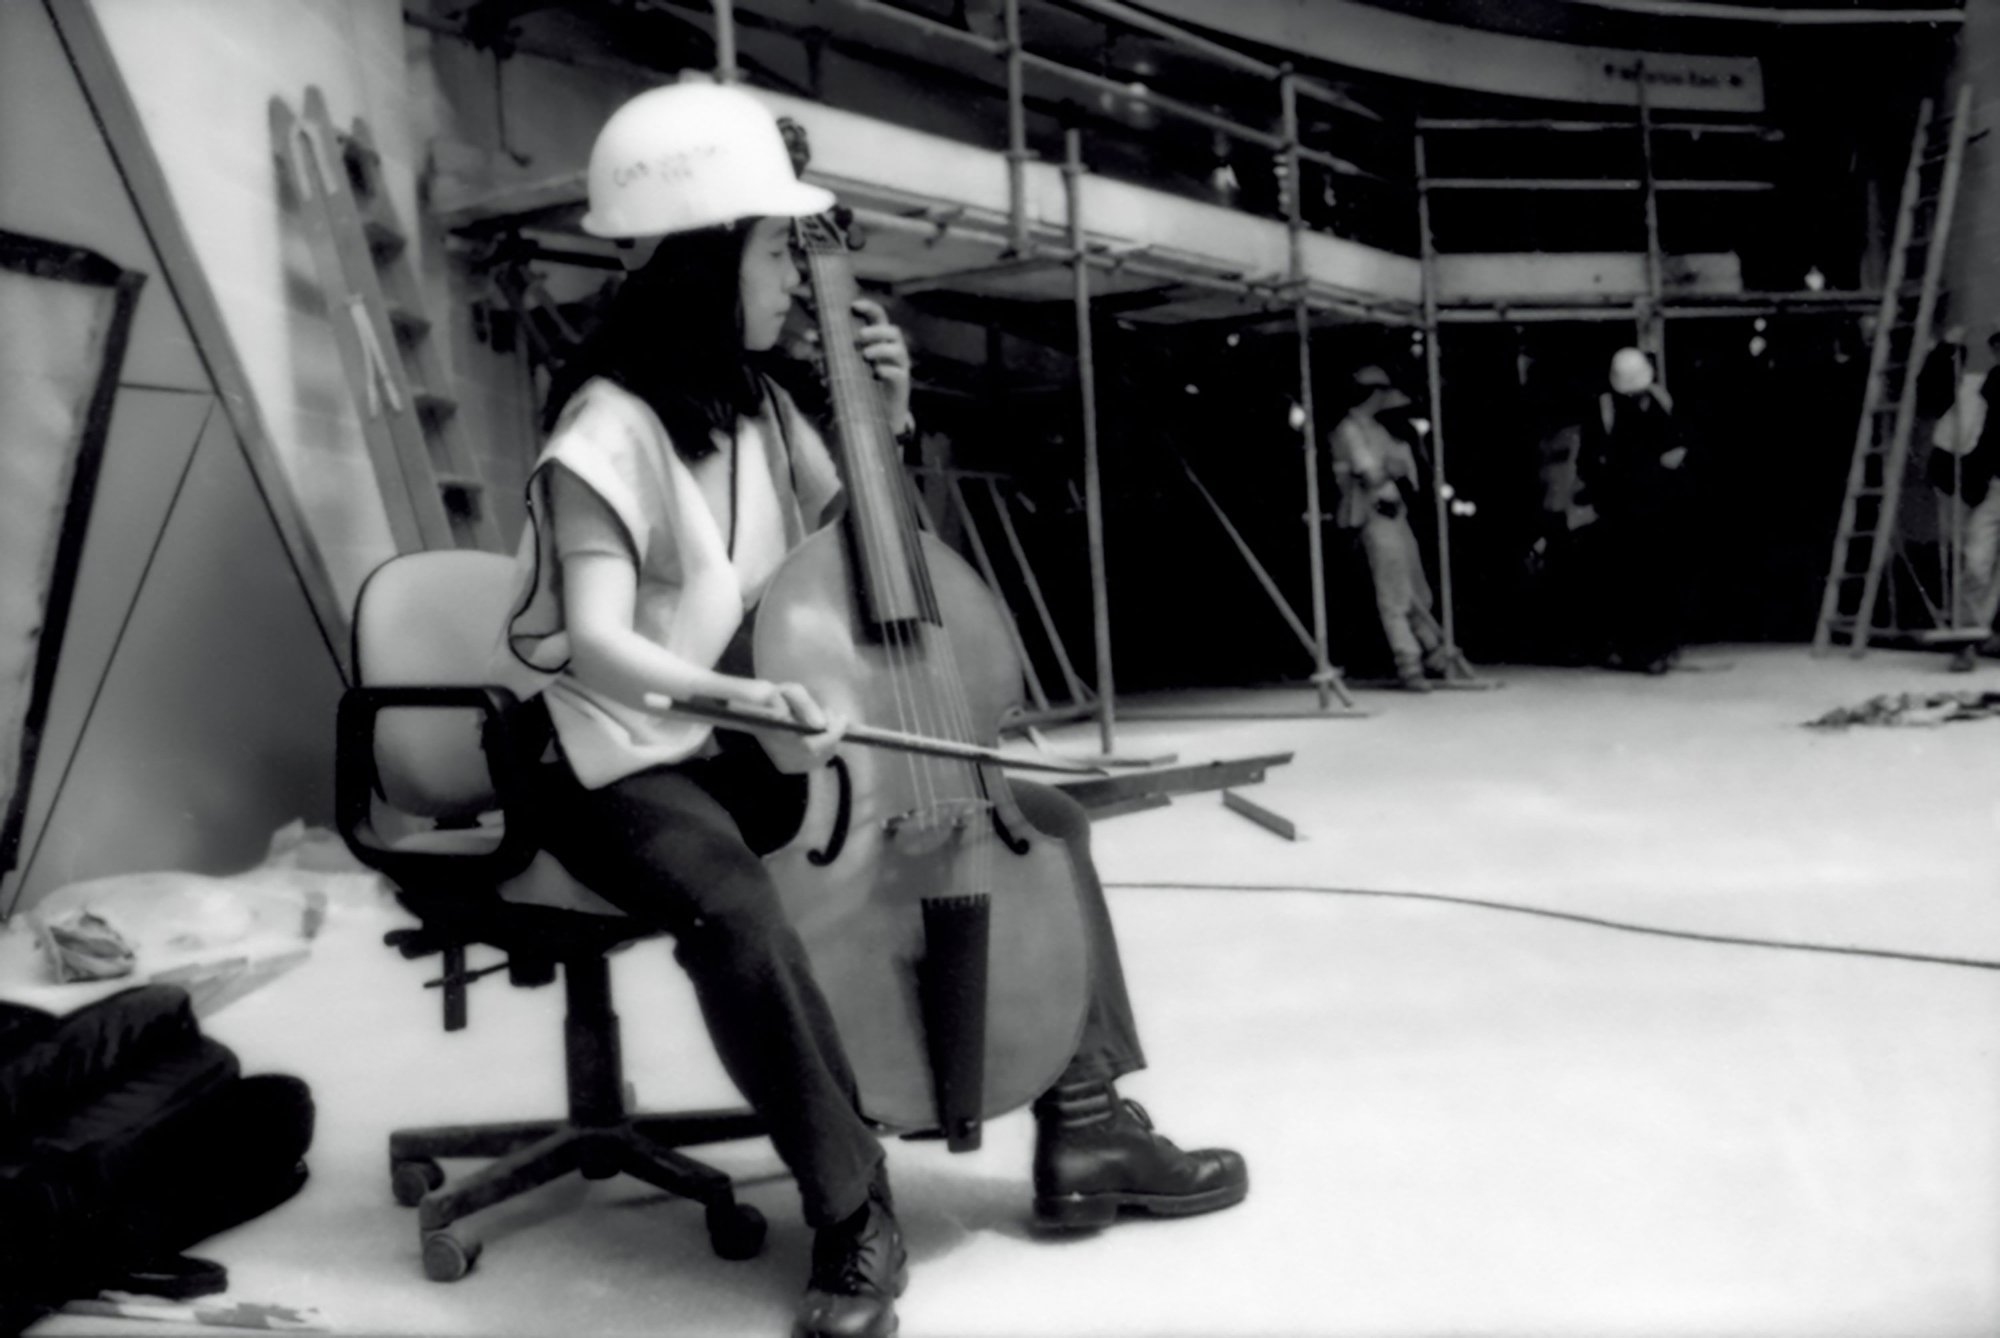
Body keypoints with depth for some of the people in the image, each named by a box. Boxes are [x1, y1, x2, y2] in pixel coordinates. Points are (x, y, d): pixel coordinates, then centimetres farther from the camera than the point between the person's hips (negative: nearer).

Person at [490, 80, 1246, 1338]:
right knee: (741, 920, -40)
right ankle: (855, 1213, -18)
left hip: (768, 749, 8)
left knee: (1044, 814, 1)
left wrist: (885, 416, 0)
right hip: (636, 768, -8)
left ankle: (1086, 1125, 6)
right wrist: (742, 692, -46)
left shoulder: (760, 406, 7)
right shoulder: (610, 430, -18)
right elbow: (597, 646, -29)